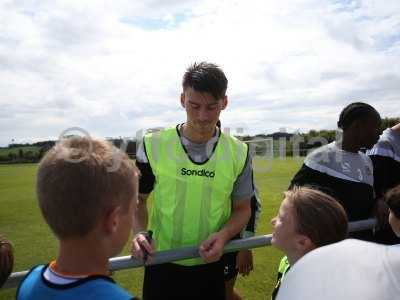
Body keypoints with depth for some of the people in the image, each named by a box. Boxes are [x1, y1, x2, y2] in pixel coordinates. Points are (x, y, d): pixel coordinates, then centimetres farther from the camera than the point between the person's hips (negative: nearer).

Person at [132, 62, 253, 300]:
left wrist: (224, 234, -16)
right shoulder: (154, 145, -11)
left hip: (211, 265, 1)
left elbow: (242, 209, 2)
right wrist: (140, 233, -17)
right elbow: (138, 199, 0)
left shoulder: (238, 153, -8)